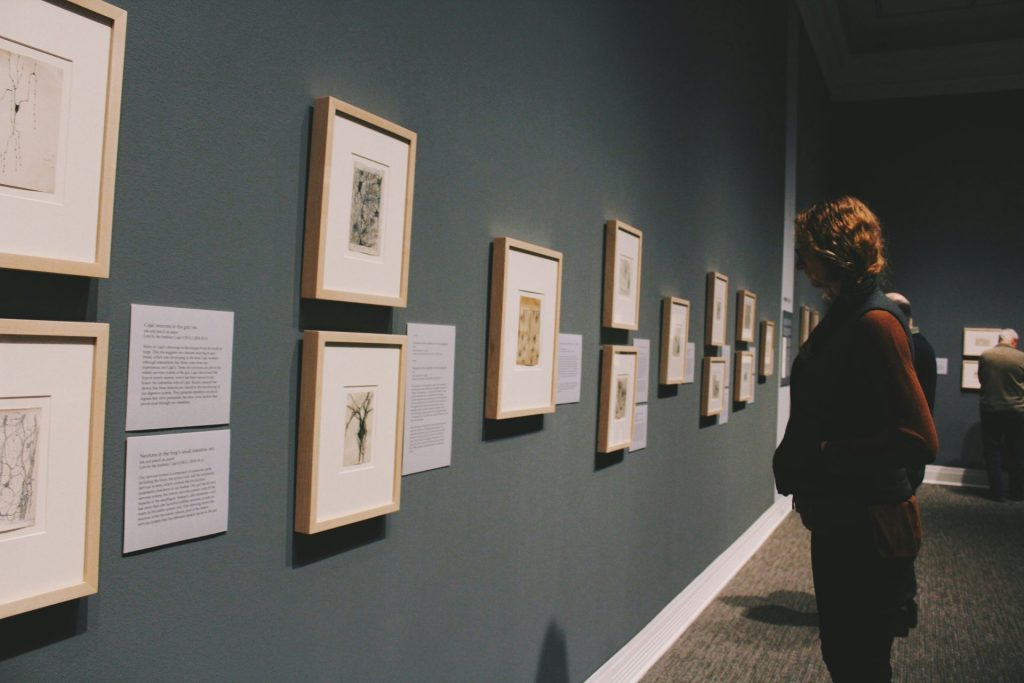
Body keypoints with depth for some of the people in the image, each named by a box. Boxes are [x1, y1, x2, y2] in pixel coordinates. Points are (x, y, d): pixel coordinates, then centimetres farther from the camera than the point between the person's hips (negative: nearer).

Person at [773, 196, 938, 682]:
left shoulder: (875, 322, -20)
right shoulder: (842, 318, 9)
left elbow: (920, 441, -24)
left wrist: (825, 457, -20)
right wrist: (795, 464, 6)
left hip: (868, 524, -9)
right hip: (837, 519, 9)